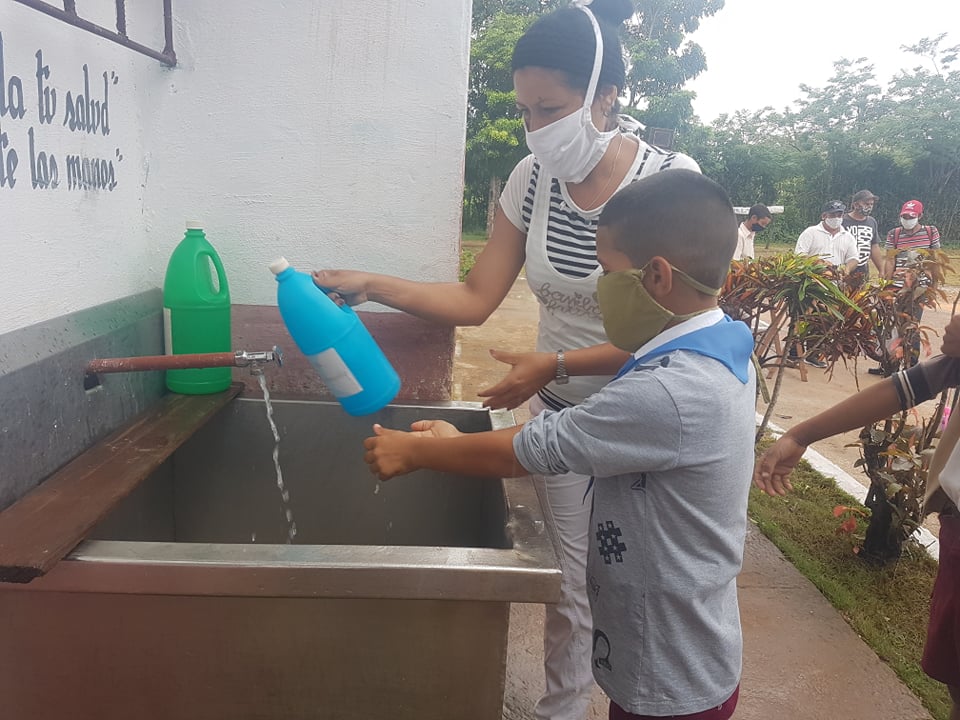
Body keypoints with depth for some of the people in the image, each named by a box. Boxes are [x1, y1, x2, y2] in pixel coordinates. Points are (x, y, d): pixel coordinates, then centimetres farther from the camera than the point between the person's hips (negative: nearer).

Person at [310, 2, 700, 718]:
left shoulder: (670, 181, -17)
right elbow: (475, 299, -3)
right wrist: (370, 285, -12)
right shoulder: (532, 180, -6)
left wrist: (557, 365, -28)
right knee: (572, 582, 11)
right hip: (559, 414, 3)